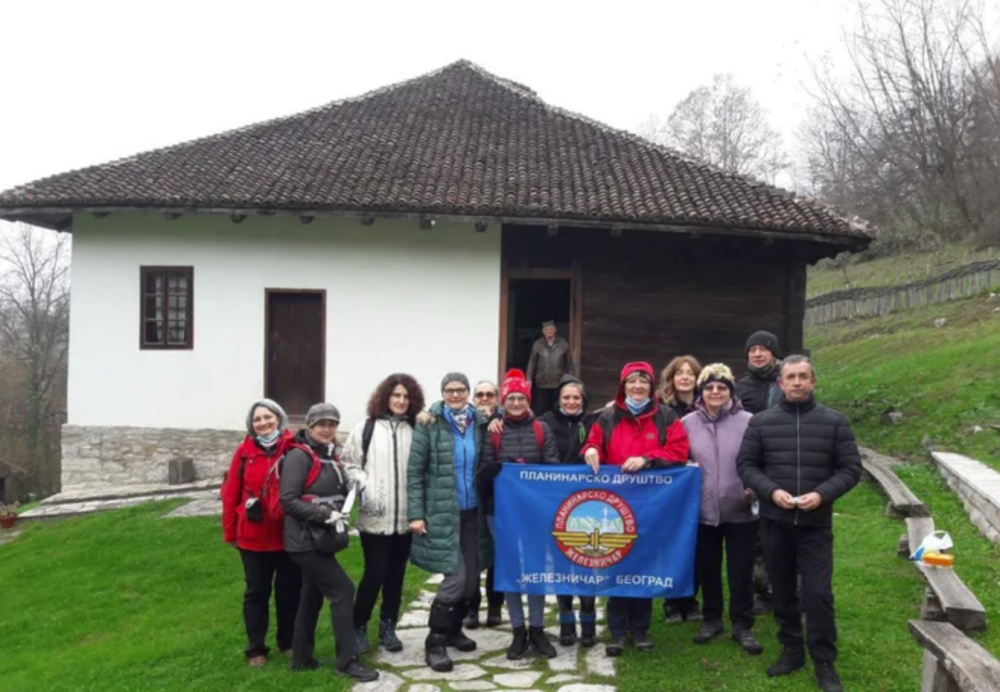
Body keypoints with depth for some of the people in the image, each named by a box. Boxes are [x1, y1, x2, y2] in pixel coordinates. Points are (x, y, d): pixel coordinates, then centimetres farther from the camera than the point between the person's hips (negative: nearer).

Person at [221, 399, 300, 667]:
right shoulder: (245, 452, -5)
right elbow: (230, 492, -1)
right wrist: (230, 531, 0)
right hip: (253, 536, 0)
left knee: (289, 589, 13)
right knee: (257, 592, 12)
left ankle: (288, 642, 31)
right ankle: (256, 649, 23)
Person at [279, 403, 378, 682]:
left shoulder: (330, 455, 12)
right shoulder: (299, 455, -14)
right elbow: (288, 501, -20)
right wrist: (323, 514, -25)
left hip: (321, 539, 9)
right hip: (306, 540, -9)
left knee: (312, 596, 14)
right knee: (342, 590, -9)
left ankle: (302, 658, 25)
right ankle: (347, 661, -2)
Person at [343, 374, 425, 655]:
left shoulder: (415, 429, 4)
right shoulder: (366, 427, -2)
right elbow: (349, 463, 1)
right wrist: (365, 487, -11)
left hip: (405, 517, 3)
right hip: (374, 516, -3)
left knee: (396, 574, 12)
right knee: (375, 574, 0)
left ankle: (388, 628, 27)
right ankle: (358, 627, 19)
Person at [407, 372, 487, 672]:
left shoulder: (479, 423, 5)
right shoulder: (429, 424, -5)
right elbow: (414, 471, -6)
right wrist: (415, 513, -11)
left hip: (471, 513, 4)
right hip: (441, 514, -4)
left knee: (472, 577, 8)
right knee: (455, 577, -10)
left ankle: (453, 629, 30)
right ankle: (435, 642, 4)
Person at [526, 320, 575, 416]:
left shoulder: (563, 344, 4)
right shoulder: (537, 345, 3)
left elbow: (569, 363, 6)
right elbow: (532, 363, 4)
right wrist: (529, 379, -3)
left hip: (559, 384, 0)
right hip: (541, 384, 0)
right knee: (540, 411, 2)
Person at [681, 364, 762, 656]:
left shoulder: (748, 422, -6)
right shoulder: (687, 423, 1)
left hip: (740, 510, -2)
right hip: (702, 511, 2)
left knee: (740, 571, 7)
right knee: (707, 568, 15)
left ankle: (742, 626, 22)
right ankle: (712, 620, 32)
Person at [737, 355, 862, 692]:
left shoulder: (835, 422, -1)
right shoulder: (761, 422, 1)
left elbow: (851, 469, 0)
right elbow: (745, 464, 2)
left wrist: (822, 494, -16)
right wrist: (771, 491, -15)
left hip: (816, 524, -2)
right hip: (774, 522, 2)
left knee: (818, 593, -4)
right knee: (782, 590, 12)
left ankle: (824, 662, 9)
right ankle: (791, 649, 28)